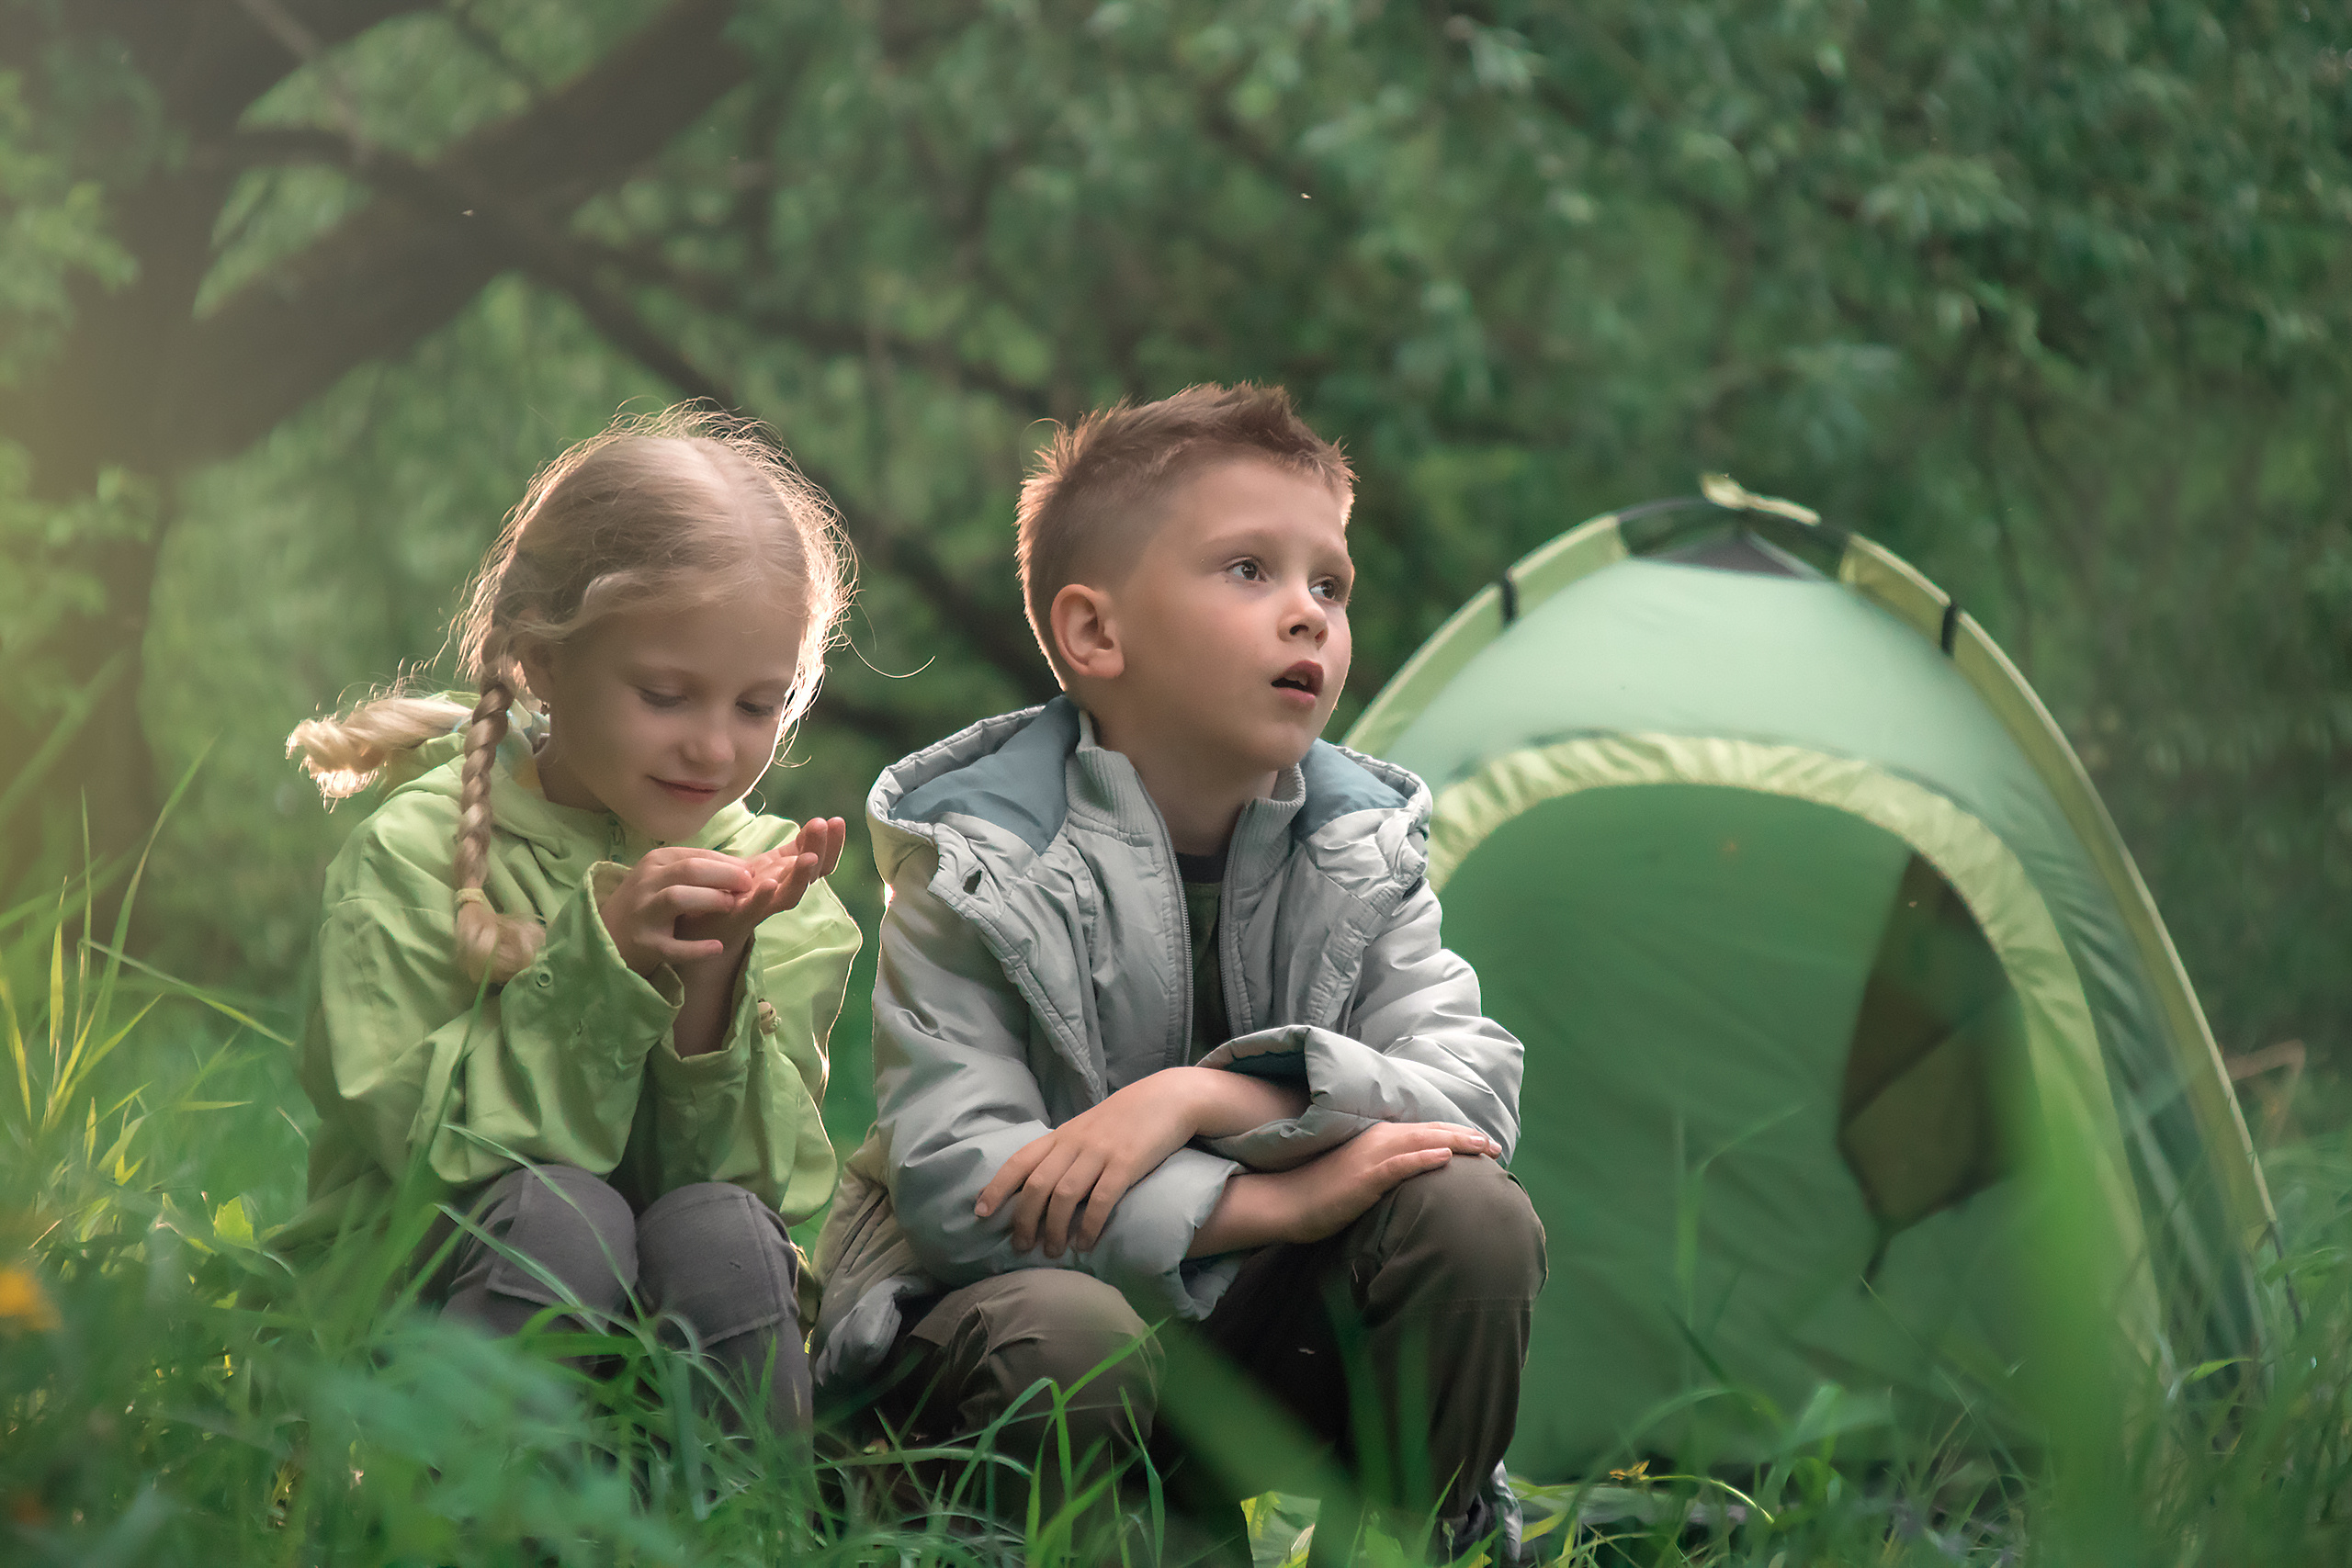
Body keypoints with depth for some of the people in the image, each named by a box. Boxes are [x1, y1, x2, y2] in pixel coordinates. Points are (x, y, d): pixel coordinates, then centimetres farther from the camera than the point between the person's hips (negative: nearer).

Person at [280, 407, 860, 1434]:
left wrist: (712, 981, -19)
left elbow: (755, 1168, -4)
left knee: (720, 1232, -29)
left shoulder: (768, 878, 5)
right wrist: (596, 961, -21)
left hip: (676, 1313, 3)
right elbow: (419, 1137, -13)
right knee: (558, 1211, -32)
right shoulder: (415, 852, -5)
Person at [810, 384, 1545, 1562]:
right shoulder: (975, 861, -15)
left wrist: (1204, 1095, -28)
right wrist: (1291, 1197, -26)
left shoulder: (1358, 848, -1)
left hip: (1243, 1332, 4)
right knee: (1064, 1337, -37)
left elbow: (1470, 1090, -13)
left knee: (1473, 1215, -20)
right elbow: (955, 1183, -25)